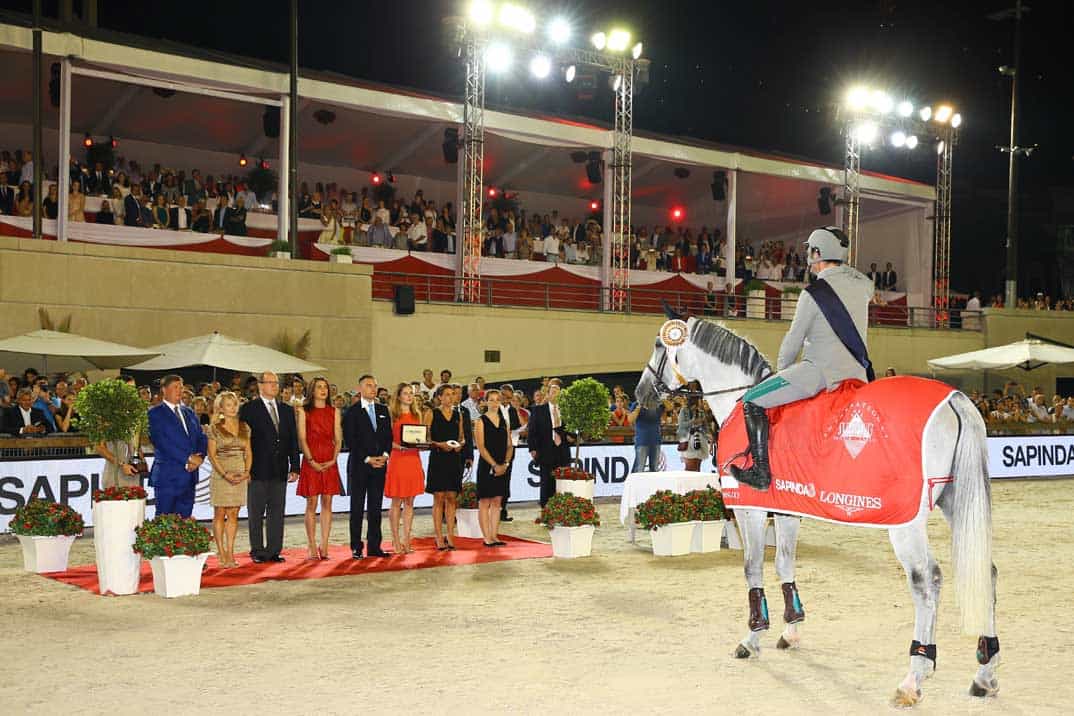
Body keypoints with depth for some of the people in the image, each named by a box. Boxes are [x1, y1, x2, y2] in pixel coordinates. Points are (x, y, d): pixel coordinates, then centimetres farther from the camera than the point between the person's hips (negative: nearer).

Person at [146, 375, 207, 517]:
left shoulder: (189, 412, 18)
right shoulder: (155, 413, -3)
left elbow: (202, 438, 14)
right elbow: (161, 442, -14)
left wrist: (198, 458, -7)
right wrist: (187, 459, -15)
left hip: (190, 475, 6)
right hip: (167, 477, -6)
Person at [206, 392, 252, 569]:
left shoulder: (244, 427, 10)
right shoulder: (215, 428, -1)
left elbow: (249, 452, 10)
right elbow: (212, 455, -5)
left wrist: (247, 472, -5)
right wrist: (225, 474, -15)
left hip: (240, 476, 3)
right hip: (221, 474, -3)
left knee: (233, 515, 5)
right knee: (220, 514, 1)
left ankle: (230, 552, 8)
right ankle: (221, 552, 7)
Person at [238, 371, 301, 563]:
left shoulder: (287, 410, 13)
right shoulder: (248, 409, -2)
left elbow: (293, 440, 13)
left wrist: (294, 467, 6)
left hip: (280, 471, 4)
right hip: (258, 470, -4)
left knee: (277, 512, 6)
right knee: (256, 513, 3)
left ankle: (274, 551, 12)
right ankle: (257, 551, 11)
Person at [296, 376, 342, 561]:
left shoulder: (334, 412, 12)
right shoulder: (304, 411, 4)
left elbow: (338, 438, 7)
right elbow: (302, 438, -3)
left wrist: (334, 459, -7)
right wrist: (311, 460, -12)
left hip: (329, 462, 3)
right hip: (311, 461, -3)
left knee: (327, 504, 2)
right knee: (312, 504, -2)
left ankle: (324, 546, 5)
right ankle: (312, 547, 3)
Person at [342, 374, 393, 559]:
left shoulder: (383, 410, 14)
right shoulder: (352, 412, -2)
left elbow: (388, 435, 13)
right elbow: (350, 440, -7)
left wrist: (385, 455, -3)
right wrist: (367, 459, -12)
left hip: (380, 464, 4)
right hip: (359, 465, -4)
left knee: (375, 507, 6)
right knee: (357, 507, 0)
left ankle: (374, 546, 10)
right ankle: (356, 547, 4)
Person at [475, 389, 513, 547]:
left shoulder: (504, 421, 13)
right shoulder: (481, 421, -2)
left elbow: (509, 445, 11)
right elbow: (481, 447, -9)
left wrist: (505, 463, -5)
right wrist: (494, 465, -15)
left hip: (502, 467, 5)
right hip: (486, 466, -5)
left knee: (497, 502, 6)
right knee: (484, 503, -3)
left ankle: (494, 536, 9)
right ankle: (487, 538, -2)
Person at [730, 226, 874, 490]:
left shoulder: (814, 293, -10)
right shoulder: (860, 285, 10)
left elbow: (794, 340, -5)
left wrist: (781, 369, 12)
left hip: (822, 371, -8)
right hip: (857, 372, 8)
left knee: (752, 401, -3)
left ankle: (761, 472, -6)